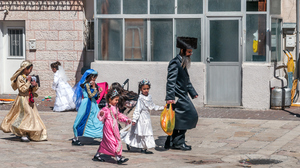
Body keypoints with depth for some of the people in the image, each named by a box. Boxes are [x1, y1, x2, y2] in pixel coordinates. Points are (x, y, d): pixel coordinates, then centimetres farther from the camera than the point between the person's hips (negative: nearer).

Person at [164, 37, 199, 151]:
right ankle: (179, 142, -3)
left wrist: (193, 93, 33)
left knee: (178, 119, 9)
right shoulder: (175, 63, -13)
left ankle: (170, 143, 15)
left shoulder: (183, 64, 17)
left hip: (182, 96, 10)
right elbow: (171, 81, -20)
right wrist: (170, 97, -26)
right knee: (189, 115, -10)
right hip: (177, 97, -10)